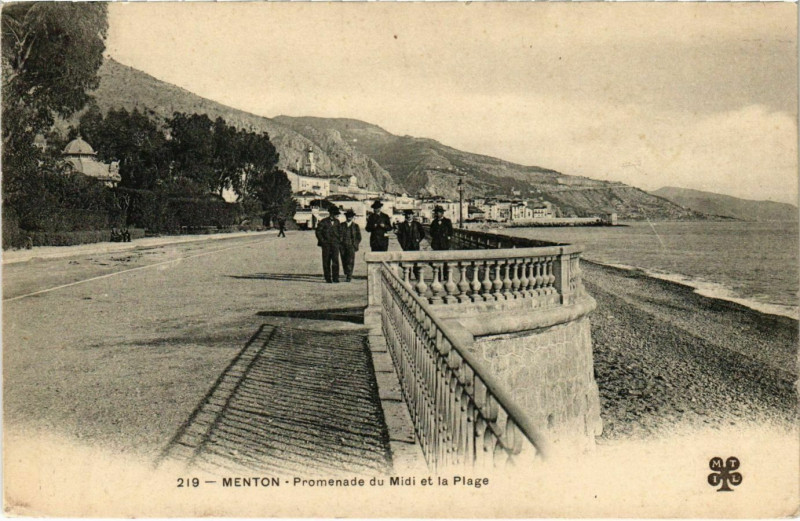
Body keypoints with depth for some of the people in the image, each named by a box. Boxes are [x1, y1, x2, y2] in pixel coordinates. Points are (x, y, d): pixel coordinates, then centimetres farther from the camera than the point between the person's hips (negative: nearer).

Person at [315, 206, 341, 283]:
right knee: (326, 261, 2)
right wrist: (322, 240, -5)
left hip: (335, 244, 2)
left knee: (335, 260, -10)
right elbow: (318, 232, 1)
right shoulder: (323, 222, -1)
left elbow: (339, 231, 24)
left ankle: (335, 278, -6)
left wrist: (339, 239, 11)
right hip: (326, 244, -2)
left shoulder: (337, 222, 11)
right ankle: (328, 278, 10)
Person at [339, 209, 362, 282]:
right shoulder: (341, 225, 10)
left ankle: (349, 277, -9)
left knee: (350, 262, -10)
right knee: (344, 262, 5)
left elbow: (359, 237, 9)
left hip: (351, 246, -2)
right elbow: (338, 235, 11)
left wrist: (355, 245, -1)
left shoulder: (355, 226, 7)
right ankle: (346, 275, 15)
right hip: (343, 247, 2)